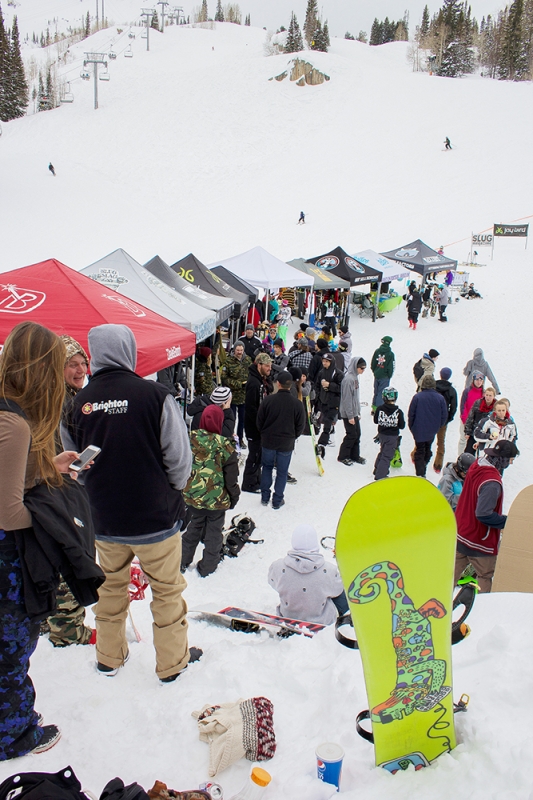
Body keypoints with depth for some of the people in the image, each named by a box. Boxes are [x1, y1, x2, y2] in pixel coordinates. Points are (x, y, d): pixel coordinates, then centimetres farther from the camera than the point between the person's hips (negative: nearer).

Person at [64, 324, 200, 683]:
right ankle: (172, 662, 29)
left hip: (103, 519, 4)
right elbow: (179, 456, -14)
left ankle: (110, 657, 39)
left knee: (111, 586, 24)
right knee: (167, 590, 15)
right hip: (155, 518, -3)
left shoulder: (80, 402, -8)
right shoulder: (154, 394, -19)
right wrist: (171, 492, 5)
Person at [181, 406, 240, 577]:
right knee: (214, 531, 14)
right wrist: (234, 496, 5)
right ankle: (207, 567, 25)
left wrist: (184, 489, 18)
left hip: (193, 496, 4)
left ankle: (182, 561, 32)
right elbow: (231, 476, -11)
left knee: (194, 526, 24)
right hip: (217, 499, -4)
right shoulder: (224, 445, -19)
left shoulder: (191, 439, -9)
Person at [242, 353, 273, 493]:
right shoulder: (253, 382, -23)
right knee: (255, 454, 2)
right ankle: (249, 484, 14)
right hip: (254, 427, -9)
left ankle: (257, 480, 33)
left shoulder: (265, 380, 8)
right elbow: (250, 407, -26)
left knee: (259, 454, 19)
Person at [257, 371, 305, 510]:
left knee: (267, 467, 20)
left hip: (268, 441, 1)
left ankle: (265, 497, 24)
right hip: (286, 444, 0)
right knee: (282, 472, 13)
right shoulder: (297, 404, -13)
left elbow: (259, 422, -4)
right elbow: (300, 426, -3)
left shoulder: (268, 400, -14)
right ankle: (277, 500, 19)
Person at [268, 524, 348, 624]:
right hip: (323, 621, -2)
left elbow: (272, 581, 0)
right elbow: (337, 590, -5)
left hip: (289, 619, 2)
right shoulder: (329, 570, -26)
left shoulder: (278, 567, -23)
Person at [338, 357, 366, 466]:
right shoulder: (348, 379, -21)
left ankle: (355, 456, 25)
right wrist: (350, 416, -20)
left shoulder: (355, 377, 8)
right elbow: (347, 399, -22)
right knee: (351, 435, 0)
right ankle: (343, 457, 13)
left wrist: (358, 412, 17)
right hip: (348, 413, -9)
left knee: (357, 434, 13)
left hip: (354, 412, 9)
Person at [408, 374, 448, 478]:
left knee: (419, 451, 7)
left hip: (419, 430, -3)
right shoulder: (440, 398, -10)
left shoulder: (417, 397, -17)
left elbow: (411, 414, -10)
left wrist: (412, 427, 6)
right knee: (428, 450, 24)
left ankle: (420, 474, -1)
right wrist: (437, 426, 12)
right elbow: (444, 416, -3)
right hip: (432, 432, 3)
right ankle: (423, 467, 33)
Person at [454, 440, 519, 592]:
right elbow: (484, 514, -30)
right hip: (480, 541, -8)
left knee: (455, 568, 21)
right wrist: (507, 522, -18)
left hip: (461, 533, 8)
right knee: (486, 576, 10)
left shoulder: (476, 466, -4)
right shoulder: (492, 482, -30)